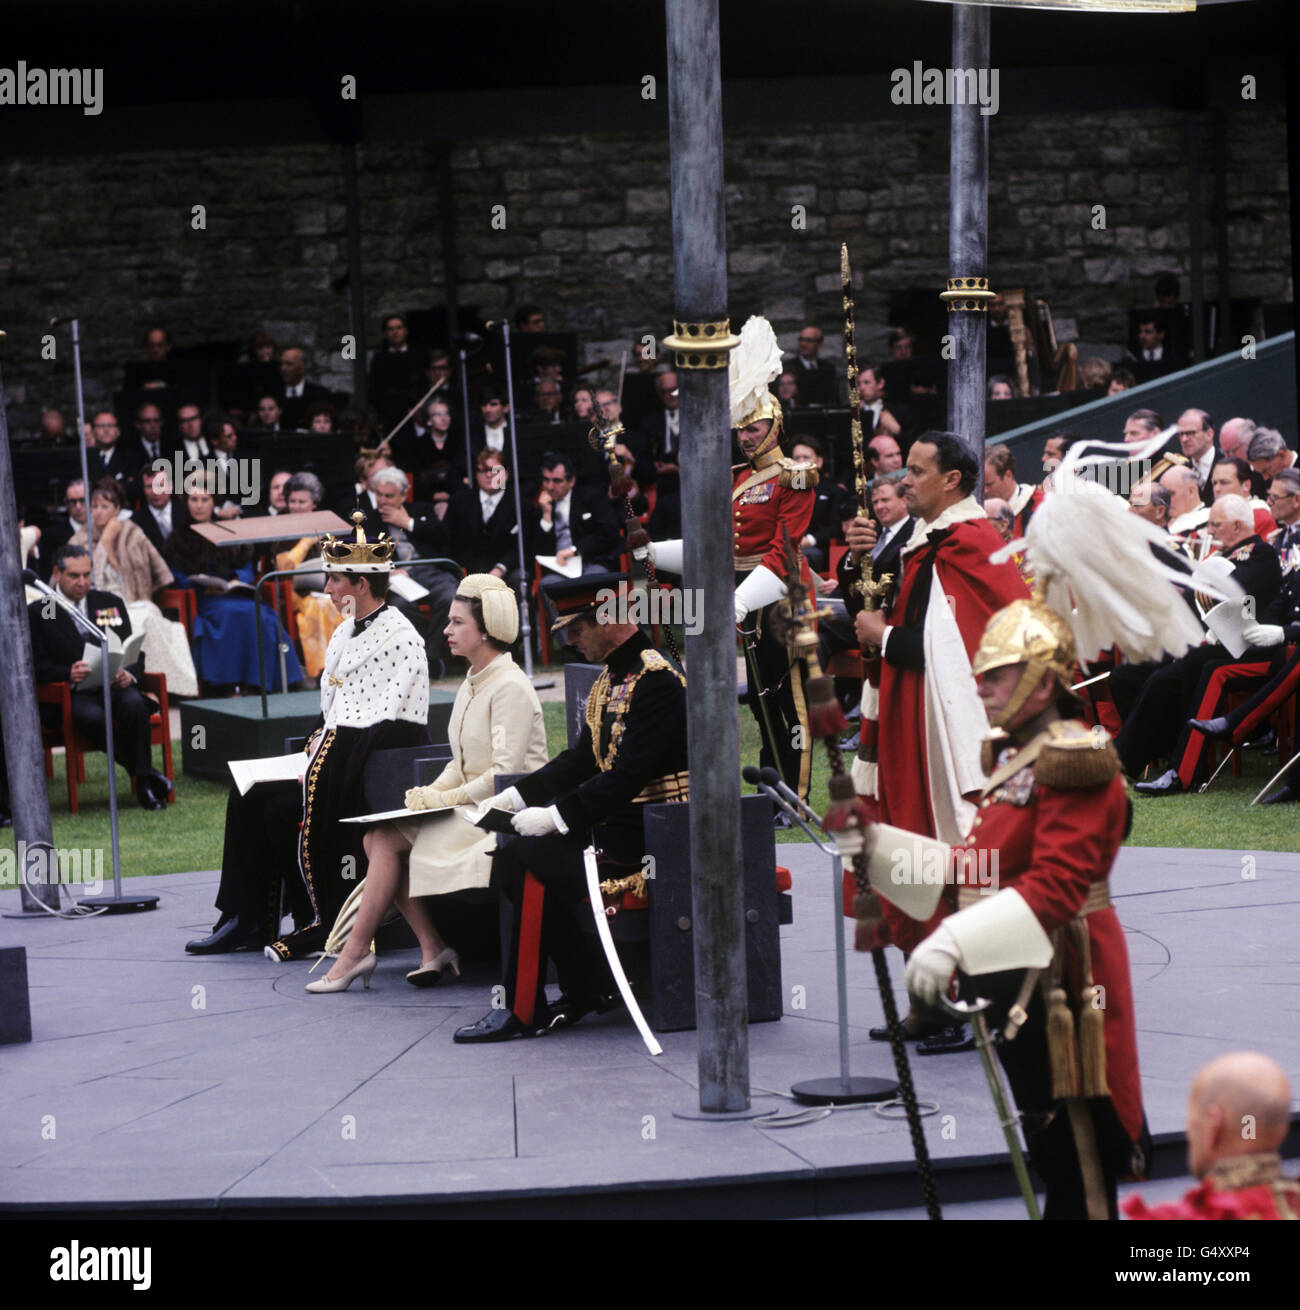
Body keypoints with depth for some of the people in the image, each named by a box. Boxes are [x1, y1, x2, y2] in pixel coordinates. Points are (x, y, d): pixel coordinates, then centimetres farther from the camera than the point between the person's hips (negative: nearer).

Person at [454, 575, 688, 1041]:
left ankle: (523, 1011, -17)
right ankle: (588, 987, -1)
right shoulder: (610, 681, 14)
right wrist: (516, 796, 4)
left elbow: (629, 775, -24)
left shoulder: (656, 680, -17)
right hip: (615, 823, 10)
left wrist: (557, 816, -24)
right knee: (510, 858, -3)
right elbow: (581, 759, 15)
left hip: (650, 835, -10)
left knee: (535, 863, -23)